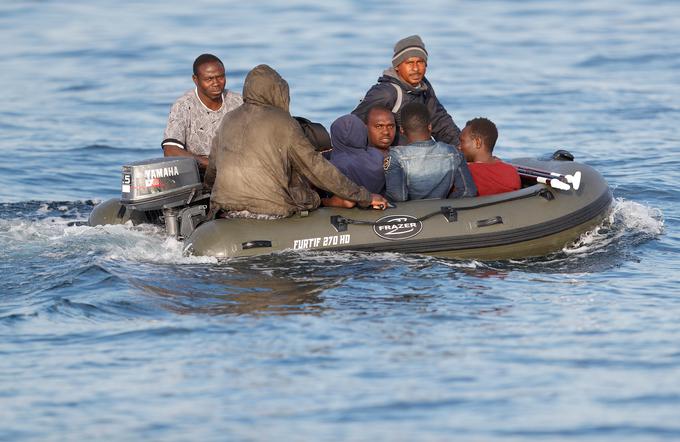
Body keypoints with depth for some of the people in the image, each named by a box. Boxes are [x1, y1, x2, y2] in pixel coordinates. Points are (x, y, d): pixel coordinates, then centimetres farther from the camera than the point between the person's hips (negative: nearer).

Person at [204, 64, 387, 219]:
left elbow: (209, 176, 19)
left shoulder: (228, 121, 14)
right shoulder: (282, 122, -2)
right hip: (272, 211, -5)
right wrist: (365, 197, 3)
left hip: (225, 212, 5)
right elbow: (316, 167, -2)